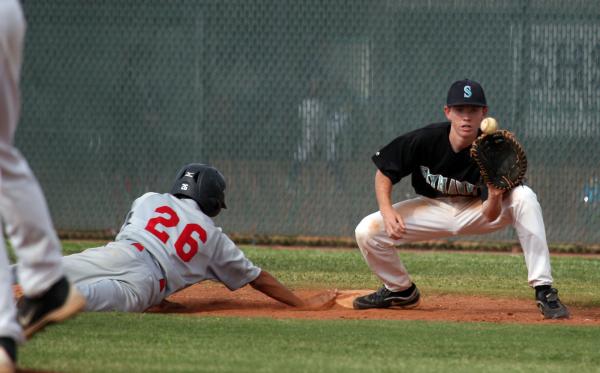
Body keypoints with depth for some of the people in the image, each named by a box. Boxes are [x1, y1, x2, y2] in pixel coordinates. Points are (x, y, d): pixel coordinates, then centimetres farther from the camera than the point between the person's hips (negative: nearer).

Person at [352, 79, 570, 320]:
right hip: (435, 209, 2)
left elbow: (491, 216, -28)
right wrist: (387, 211, -25)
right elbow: (383, 173, -9)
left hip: (477, 212, -2)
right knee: (367, 232, -17)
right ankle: (401, 291, 16)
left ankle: (544, 291, -29)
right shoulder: (424, 140, -23)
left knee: (524, 196, -32)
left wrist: (495, 198, -51)